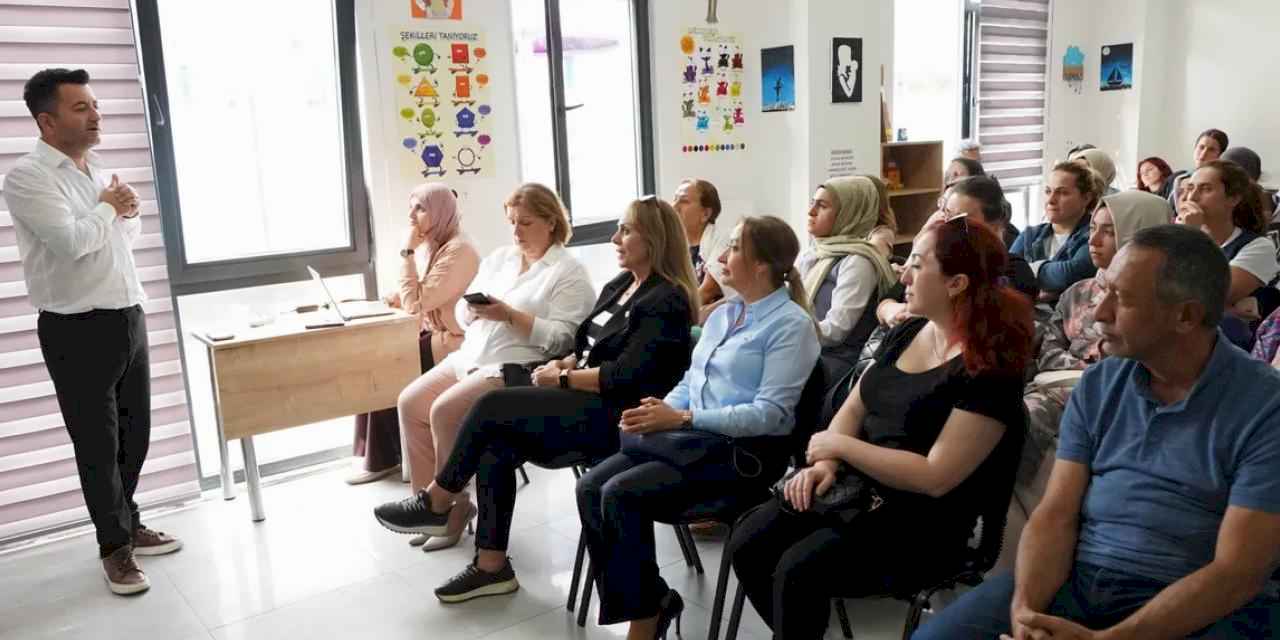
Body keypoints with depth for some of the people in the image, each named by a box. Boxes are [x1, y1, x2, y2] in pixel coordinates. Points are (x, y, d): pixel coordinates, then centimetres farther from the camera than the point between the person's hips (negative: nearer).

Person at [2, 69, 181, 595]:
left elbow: (131, 232, 21)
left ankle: (128, 525, 32)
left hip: (129, 318, 7)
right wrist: (107, 208, -5)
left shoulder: (97, 170, 13)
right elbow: (71, 241, -22)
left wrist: (125, 209, 0)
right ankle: (115, 546, 19)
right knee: (98, 443, 4)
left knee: (135, 433, 15)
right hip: (78, 332, -7)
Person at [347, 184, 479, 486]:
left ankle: (387, 457, 10)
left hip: (449, 341, -9)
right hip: (433, 334, 9)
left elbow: (416, 305, -24)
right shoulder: (436, 246, 11)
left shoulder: (458, 250, -21)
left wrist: (407, 252, -19)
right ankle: (379, 454, 5)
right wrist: (403, 298, -1)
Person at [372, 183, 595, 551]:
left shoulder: (569, 272, -3)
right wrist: (472, 309, -7)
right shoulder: (498, 259, 18)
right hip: (471, 356, 8)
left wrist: (509, 315, -21)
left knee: (444, 411, -23)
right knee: (410, 403, -9)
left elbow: (561, 338, -15)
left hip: (518, 367, -8)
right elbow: (462, 316, 16)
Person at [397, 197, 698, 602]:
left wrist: (562, 379, -12)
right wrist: (563, 364, -2)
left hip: (618, 416, -8)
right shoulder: (619, 285, 15)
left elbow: (623, 377, -20)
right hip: (591, 402, 8)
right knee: (495, 446, -13)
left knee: (491, 407, -16)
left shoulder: (666, 301, -13)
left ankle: (438, 502, 4)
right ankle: (491, 566, -6)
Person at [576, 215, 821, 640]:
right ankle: (649, 600, 0)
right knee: (590, 487, -12)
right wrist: (659, 412, -3)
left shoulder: (791, 324, -9)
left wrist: (681, 418, -21)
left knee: (621, 494, -24)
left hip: (745, 451, -8)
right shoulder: (721, 313, 17)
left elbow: (770, 414, -18)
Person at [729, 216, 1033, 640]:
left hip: (922, 520, -7)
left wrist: (840, 446, -14)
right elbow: (853, 407, 12)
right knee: (747, 543, -9)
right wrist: (825, 462, -9)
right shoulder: (905, 334, 9)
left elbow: (935, 477, -21)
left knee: (799, 569, -27)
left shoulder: (990, 367, -16)